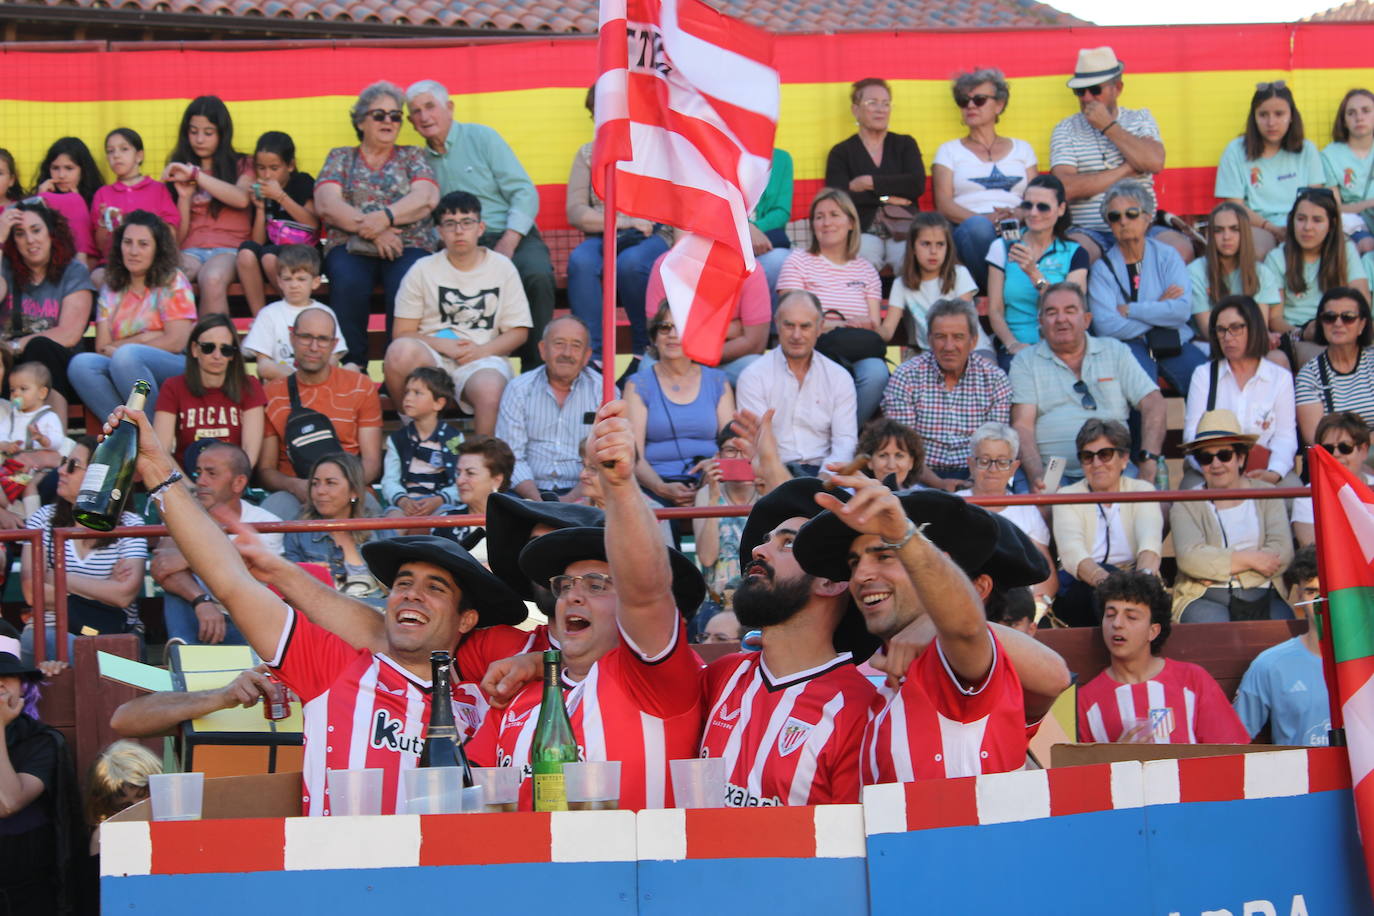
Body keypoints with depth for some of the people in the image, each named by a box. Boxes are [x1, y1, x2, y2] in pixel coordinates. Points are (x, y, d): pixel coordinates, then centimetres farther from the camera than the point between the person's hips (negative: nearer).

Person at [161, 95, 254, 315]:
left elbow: (242, 199, -10)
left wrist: (195, 174, -11)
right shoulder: (180, 171, 21)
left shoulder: (240, 165, 16)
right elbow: (178, 236, 15)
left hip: (228, 249, -2)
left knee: (212, 279, -39)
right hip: (191, 250, 2)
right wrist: (184, 196, -1)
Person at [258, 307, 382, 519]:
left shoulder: (361, 387, 11)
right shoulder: (271, 394, 11)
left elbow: (371, 462, 7)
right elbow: (265, 469, 10)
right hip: (292, 493, 0)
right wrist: (294, 486, -14)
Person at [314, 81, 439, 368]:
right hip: (351, 247, 0)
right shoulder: (340, 158, 20)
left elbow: (426, 199, 1)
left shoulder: (412, 156, 20)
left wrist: (384, 217, -16)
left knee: (406, 283, -35)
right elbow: (326, 206, 3)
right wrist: (371, 230, -11)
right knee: (349, 283, -35)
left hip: (409, 245, 0)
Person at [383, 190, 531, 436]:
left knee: (490, 391, -38)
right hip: (431, 358, 1)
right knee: (401, 351, -36)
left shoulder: (502, 267, 12)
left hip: (482, 360, -1)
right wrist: (444, 345, -11)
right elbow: (402, 332, 6)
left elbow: (518, 331, 10)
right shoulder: (423, 270, 11)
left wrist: (481, 351, -8)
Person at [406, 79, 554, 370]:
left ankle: (536, 367, -25)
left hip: (513, 237, -2)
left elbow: (525, 193, 0)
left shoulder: (481, 138, 7)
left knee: (537, 275, -35)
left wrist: (507, 245, -13)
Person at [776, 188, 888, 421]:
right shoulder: (798, 262, 11)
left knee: (876, 372, -33)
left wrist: (871, 327, -14)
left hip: (858, 353, 3)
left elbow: (877, 327, 12)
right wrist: (840, 325, -16)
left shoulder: (865, 270, 21)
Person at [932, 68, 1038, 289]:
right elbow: (944, 204, 4)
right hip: (968, 234, 0)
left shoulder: (1021, 149, 25)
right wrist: (984, 219, -15)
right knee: (977, 226, -40)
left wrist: (1017, 215, -12)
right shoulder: (949, 151, 20)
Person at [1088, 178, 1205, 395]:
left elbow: (1182, 310, -6)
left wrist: (1129, 310, -8)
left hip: (1174, 345, 2)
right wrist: (1159, 309, -3)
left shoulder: (1167, 256, 10)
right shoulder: (1102, 268, 5)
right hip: (1130, 346, -2)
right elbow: (1106, 326, -10)